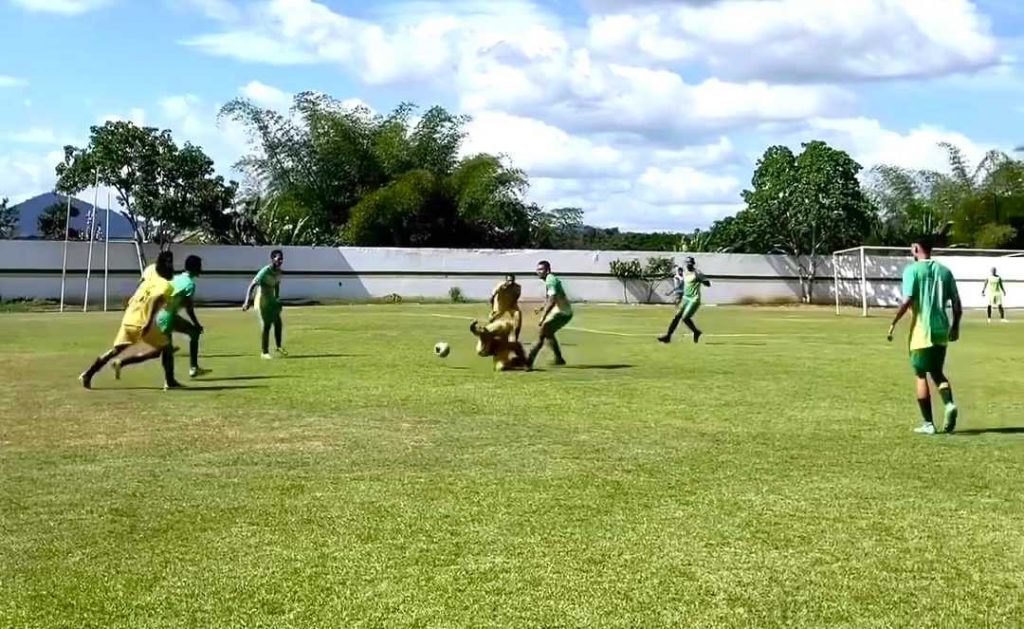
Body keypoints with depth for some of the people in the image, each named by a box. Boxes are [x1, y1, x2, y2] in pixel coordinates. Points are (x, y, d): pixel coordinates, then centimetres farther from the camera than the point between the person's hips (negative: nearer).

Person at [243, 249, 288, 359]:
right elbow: (252, 286, -26)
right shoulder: (265, 272, -23)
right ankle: (265, 352, 6)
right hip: (262, 302, -7)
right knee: (266, 326, -4)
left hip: (272, 301, 7)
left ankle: (279, 347, 22)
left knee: (278, 324, 6)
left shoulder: (278, 272, 1)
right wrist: (247, 302, -33)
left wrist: (277, 299, 23)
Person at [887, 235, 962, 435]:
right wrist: (955, 326, 19)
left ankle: (928, 424, 5)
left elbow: (907, 300, -16)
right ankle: (949, 404, -9)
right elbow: (957, 303, 7)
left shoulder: (912, 270, -6)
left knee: (921, 375, 5)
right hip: (941, 330, 5)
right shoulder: (944, 271, 8)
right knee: (937, 372, 18)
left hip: (921, 330, -4)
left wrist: (894, 323, -7)